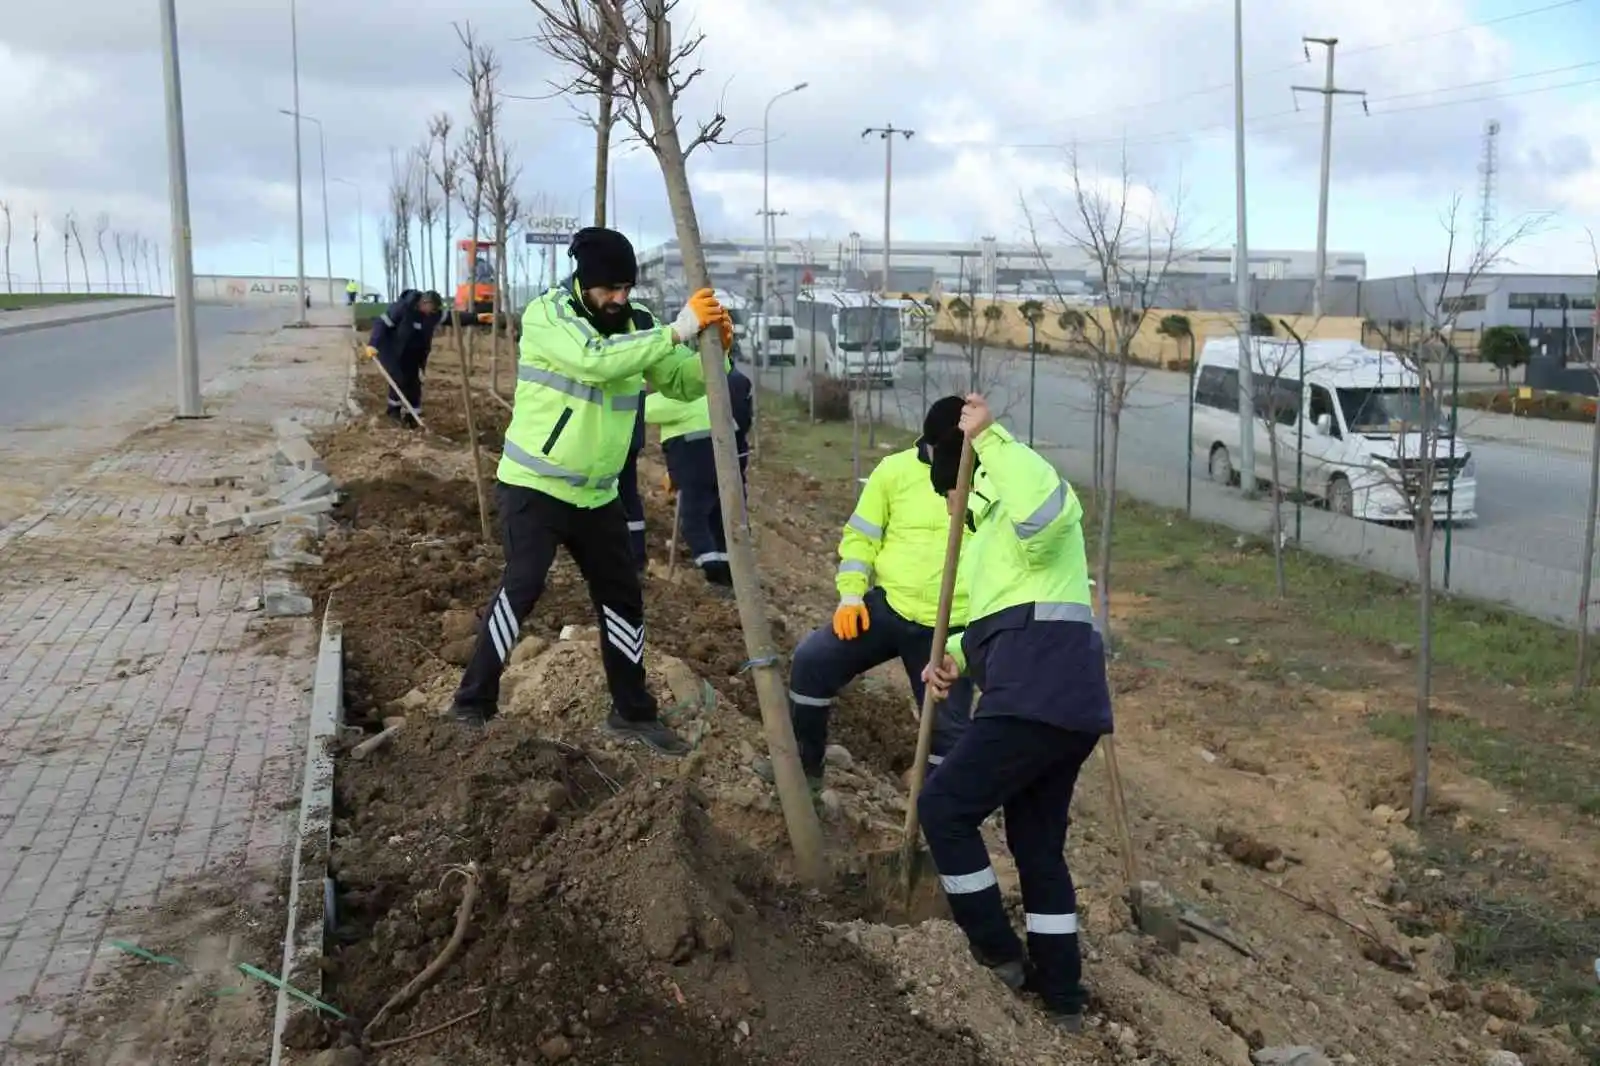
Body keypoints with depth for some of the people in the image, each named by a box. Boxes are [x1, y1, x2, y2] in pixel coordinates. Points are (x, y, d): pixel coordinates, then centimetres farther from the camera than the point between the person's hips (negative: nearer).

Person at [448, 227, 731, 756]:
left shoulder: (635, 325, 2)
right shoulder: (546, 314, -15)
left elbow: (685, 383, 5)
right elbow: (596, 360, -33)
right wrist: (676, 331, -31)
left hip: (596, 494, 6)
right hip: (534, 485, -6)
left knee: (622, 596, 10)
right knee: (522, 585, -18)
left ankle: (633, 712, 24)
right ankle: (473, 704, -3)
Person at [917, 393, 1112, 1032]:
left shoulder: (1015, 512, -3)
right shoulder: (995, 527, 30)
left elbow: (1047, 505, -31)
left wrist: (989, 435, -22)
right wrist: (958, 657, 17)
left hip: (1038, 697, -11)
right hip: (1060, 698, 11)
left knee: (943, 807, -2)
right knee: (1038, 845, 16)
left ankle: (999, 953, 9)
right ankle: (1061, 996, 24)